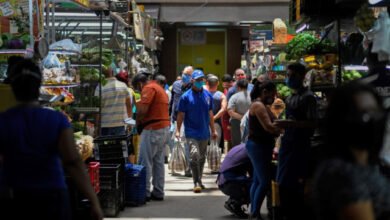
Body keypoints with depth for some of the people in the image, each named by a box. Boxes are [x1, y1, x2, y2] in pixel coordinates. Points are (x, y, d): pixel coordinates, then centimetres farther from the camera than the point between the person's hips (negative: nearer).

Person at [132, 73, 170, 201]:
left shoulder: (149, 88, -10)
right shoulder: (159, 88, 21)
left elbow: (142, 110, -20)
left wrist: (138, 123, -3)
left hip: (153, 129, -10)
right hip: (164, 127, 10)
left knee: (145, 162, -5)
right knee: (158, 161, 12)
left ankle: (145, 192, -4)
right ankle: (158, 192, 15)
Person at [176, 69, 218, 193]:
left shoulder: (208, 95, 6)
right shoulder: (186, 97, -5)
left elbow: (210, 114, 12)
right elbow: (181, 115, -3)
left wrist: (213, 130, 13)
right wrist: (178, 130, -8)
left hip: (204, 133, 4)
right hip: (191, 133, -4)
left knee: (202, 158, 14)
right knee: (194, 155, -18)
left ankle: (199, 181, 28)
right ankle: (196, 182, -13)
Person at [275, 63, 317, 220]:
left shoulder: (308, 97, -10)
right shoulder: (290, 98, 16)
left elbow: (313, 124, -18)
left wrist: (290, 123, -23)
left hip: (300, 145, -8)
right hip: (287, 143, 8)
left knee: (294, 185, -6)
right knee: (283, 183, 11)